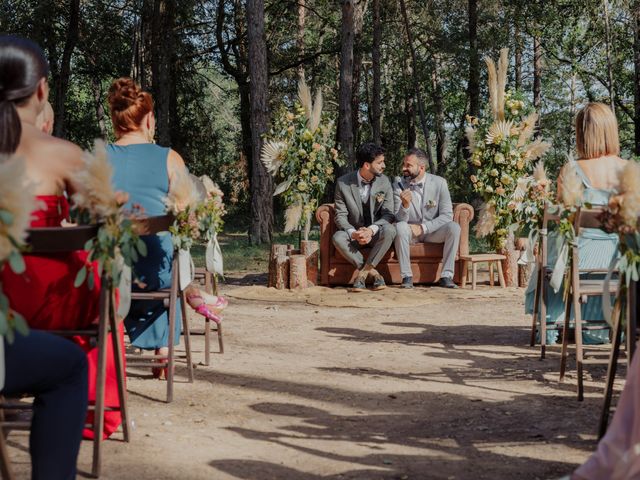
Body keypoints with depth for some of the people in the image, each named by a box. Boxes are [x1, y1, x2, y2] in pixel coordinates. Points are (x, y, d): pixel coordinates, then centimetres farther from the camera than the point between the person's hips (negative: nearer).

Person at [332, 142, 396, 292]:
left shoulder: (384, 182, -4)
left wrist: (371, 230, -27)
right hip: (354, 233, -1)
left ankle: (363, 271, -22)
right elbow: (340, 216, -7)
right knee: (338, 238, -33)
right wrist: (354, 233, -28)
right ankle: (373, 273, -22)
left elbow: (388, 214, -7)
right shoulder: (343, 183, -8)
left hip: (375, 234, 1)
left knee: (389, 230, -33)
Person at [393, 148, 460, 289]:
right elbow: (400, 219, -13)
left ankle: (446, 276, -22)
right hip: (410, 232, -1)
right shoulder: (399, 185, -8)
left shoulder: (439, 183, -9)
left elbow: (447, 215, -11)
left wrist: (423, 228, -21)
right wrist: (405, 204, -35)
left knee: (454, 227, -27)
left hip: (432, 231, 1)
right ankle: (407, 277, -28)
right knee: (400, 226, -33)